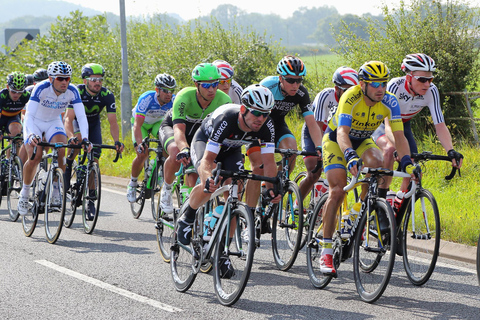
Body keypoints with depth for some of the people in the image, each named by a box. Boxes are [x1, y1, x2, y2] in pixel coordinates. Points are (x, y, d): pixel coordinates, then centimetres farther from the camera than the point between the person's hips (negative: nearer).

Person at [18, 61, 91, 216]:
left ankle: (56, 191, -8)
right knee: (35, 157, -21)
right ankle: (24, 194, 1)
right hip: (35, 122, -2)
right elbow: (29, 115, -37)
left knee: (61, 151, -24)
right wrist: (32, 135, -54)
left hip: (54, 122, 2)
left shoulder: (72, 91, -24)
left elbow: (81, 116, -27)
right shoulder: (41, 89, -32)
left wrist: (85, 138, -43)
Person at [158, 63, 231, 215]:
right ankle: (166, 188, -9)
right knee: (177, 154, -34)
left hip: (199, 131, 3)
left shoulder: (223, 100, -28)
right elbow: (179, 129, -47)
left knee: (194, 175, -14)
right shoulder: (185, 97, -37)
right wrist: (184, 149, -66)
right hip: (172, 127, -3)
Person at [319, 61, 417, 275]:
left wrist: (407, 162, -39)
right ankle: (326, 251, -14)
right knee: (337, 191, -19)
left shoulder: (389, 101, -22)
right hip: (336, 139, -3)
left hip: (363, 141, 3)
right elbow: (342, 133, -43)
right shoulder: (351, 98, -33)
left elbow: (399, 135, -23)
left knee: (376, 163, -30)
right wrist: (350, 157, -61)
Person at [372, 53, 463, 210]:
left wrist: (451, 151, -43)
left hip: (404, 125, 4)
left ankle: (397, 206, 14)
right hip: (380, 124, -4)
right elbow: (389, 124, -44)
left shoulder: (431, 91, -25)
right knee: (390, 149, -36)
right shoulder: (395, 86, -36)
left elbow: (440, 126, -26)